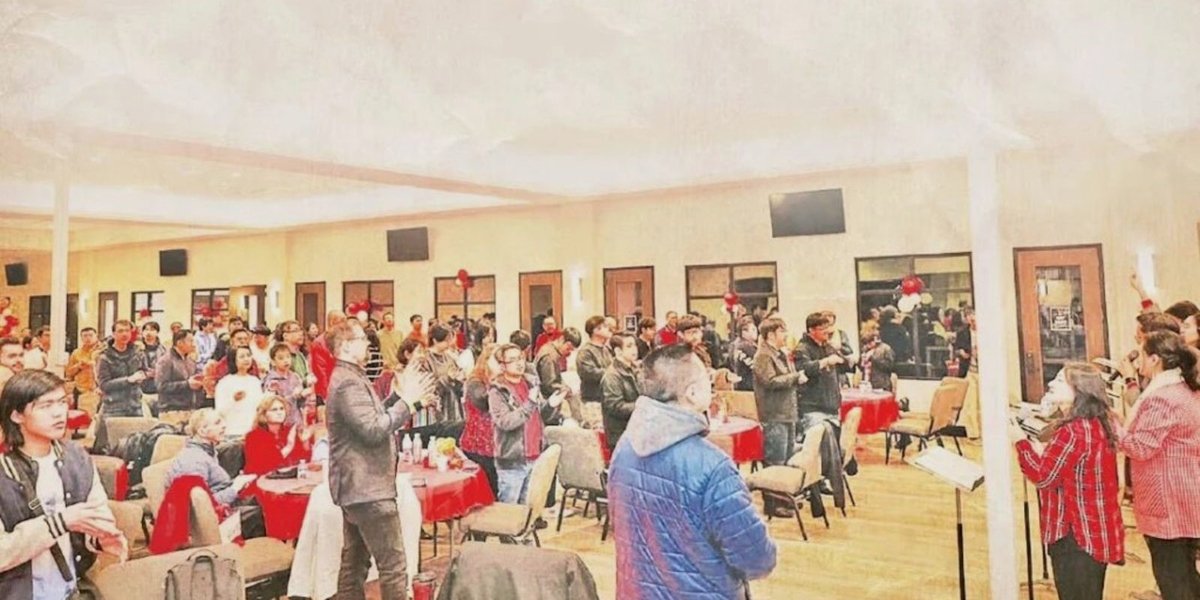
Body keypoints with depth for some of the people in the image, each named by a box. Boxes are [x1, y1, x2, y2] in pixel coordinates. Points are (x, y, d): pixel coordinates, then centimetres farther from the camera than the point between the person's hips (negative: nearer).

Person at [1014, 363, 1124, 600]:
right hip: (1098, 533, 9)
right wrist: (1044, 452, 9)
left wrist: (1021, 440, -11)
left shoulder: (1072, 431, -22)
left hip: (1076, 536, -9)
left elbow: (1043, 477, -18)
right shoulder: (1098, 426, 9)